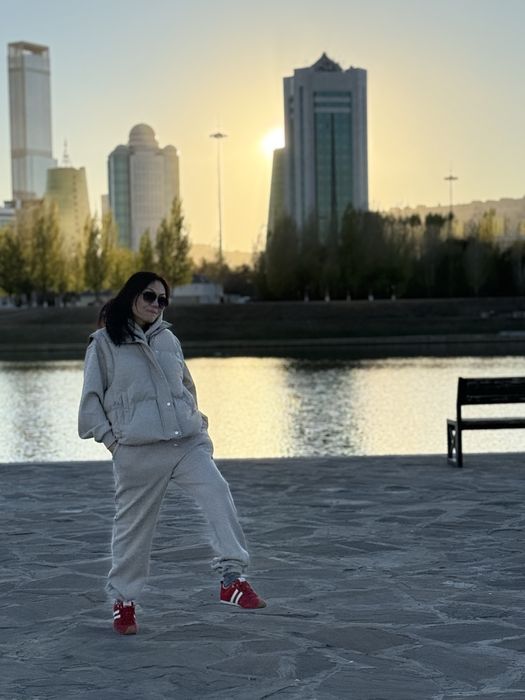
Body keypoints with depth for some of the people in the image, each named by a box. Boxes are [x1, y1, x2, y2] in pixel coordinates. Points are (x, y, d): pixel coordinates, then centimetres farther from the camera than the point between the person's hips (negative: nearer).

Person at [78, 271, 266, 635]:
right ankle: (123, 601, 23)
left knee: (219, 495, -19)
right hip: (138, 451, -3)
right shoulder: (105, 343, 2)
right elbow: (91, 398, 4)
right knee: (134, 525, 5)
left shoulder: (169, 339, 15)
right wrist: (110, 437, -4)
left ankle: (233, 579, -20)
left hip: (188, 443, 4)